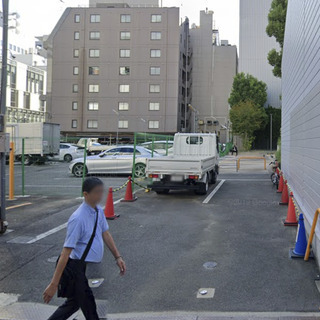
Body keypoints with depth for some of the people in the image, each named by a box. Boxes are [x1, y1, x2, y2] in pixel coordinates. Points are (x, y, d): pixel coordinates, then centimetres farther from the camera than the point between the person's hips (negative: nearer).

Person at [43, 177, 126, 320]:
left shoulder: (99, 211, 2)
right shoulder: (78, 218, -24)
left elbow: (105, 234, 16)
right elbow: (66, 252, -25)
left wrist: (117, 257, 14)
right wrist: (54, 284, -23)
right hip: (79, 269, -8)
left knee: (74, 303, 24)